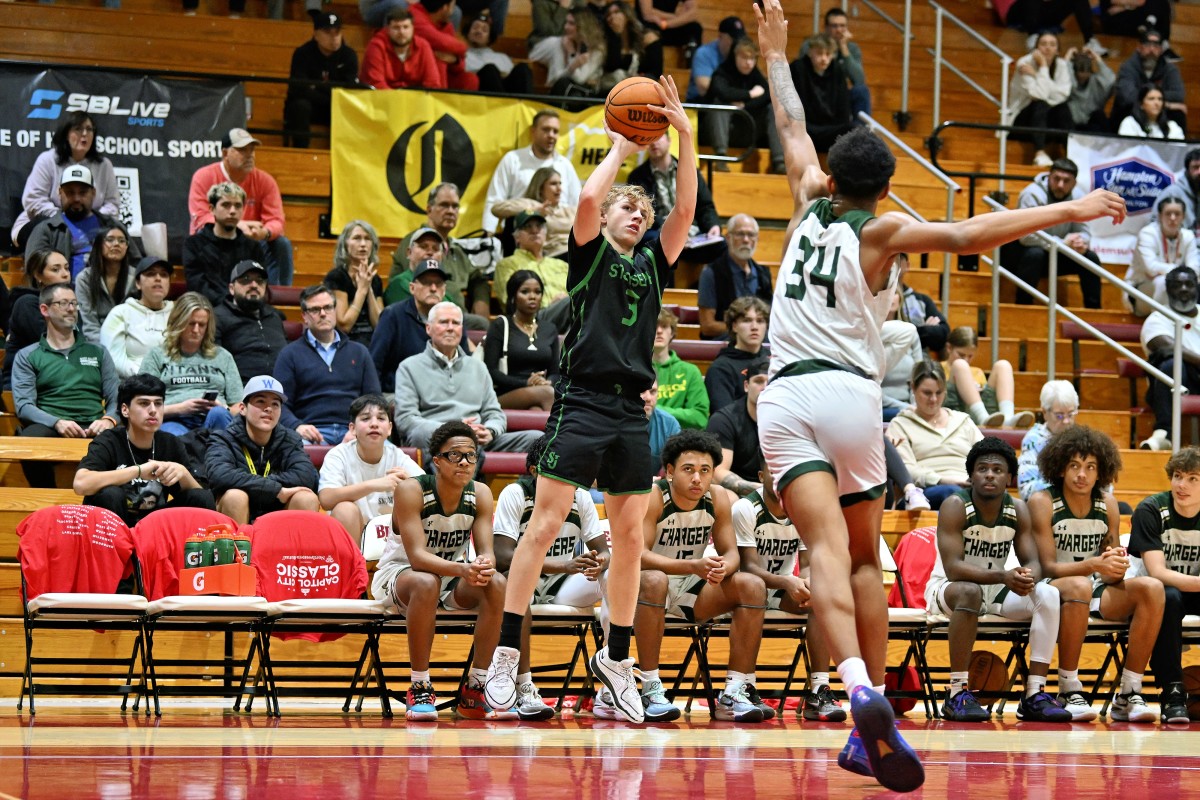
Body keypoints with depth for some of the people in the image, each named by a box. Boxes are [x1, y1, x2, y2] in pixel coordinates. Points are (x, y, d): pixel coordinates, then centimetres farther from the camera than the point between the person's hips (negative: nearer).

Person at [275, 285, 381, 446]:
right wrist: (297, 426, -15)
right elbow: (281, 404, 8)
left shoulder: (359, 352, 24)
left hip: (353, 431, 2)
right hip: (314, 431, -2)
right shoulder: (290, 354, 16)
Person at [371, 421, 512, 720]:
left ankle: (474, 690, -19)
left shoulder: (480, 494, -7)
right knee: (426, 583, -39)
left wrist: (484, 564, -39)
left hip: (453, 578, 5)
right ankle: (420, 690, -28)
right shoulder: (412, 491, -21)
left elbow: (486, 551, -13)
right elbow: (417, 556, -29)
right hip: (398, 573, -5)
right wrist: (462, 569, -47)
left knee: (496, 584, -26)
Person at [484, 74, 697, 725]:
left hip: (631, 411, 5)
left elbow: (685, 210, 4)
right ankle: (506, 653, -8)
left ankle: (616, 658, 16)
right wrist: (623, 147, 1)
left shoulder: (652, 264, 17)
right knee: (545, 522, -8)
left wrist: (684, 135, -2)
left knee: (629, 535, 6)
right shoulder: (590, 253, 5)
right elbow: (588, 197, -13)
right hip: (582, 399, -5)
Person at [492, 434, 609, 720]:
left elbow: (603, 550, -1)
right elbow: (502, 556, -24)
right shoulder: (515, 494, -13)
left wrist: (599, 564, -29)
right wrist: (564, 565, -35)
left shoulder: (580, 497, 0)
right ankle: (525, 689, -39)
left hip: (563, 589, 4)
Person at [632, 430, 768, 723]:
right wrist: (692, 565, -41)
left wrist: (723, 568, -29)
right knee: (654, 580, -39)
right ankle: (651, 690, -34)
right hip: (647, 588, -5)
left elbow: (730, 552, -2)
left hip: (691, 590, 5)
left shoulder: (718, 500, -4)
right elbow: (637, 555, -28)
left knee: (753, 586, -16)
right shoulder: (652, 497, -19)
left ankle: (735, 694, -19)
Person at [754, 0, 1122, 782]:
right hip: (849, 394, -1)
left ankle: (859, 687, -39)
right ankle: (872, 720, 5)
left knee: (829, 545, -15)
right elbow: (966, 235, -12)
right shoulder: (881, 232, 2)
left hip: (786, 397, 2)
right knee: (865, 557, 12)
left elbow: (793, 132, 28)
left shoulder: (812, 207, 12)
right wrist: (1068, 210, -13)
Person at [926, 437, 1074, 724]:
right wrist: (1003, 576, -41)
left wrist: (1028, 577, -33)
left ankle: (1034, 695, -22)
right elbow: (953, 568, -27)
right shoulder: (955, 506, -18)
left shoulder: (1018, 510, -3)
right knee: (969, 591, -39)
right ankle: (957, 694, -34)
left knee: (1049, 594, -19)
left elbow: (1033, 563, -6)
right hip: (947, 589, -5)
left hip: (997, 591, 5)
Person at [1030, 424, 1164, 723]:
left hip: (1098, 591, 5)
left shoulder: (1107, 504, 6)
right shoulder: (1042, 503, -7)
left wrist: (1117, 567, -19)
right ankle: (1069, 691, -29)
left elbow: (1110, 576, 7)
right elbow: (1047, 567, -14)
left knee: (1151, 588, -21)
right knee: (1079, 586, -38)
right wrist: (1093, 565, -30)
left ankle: (1129, 694, -20)